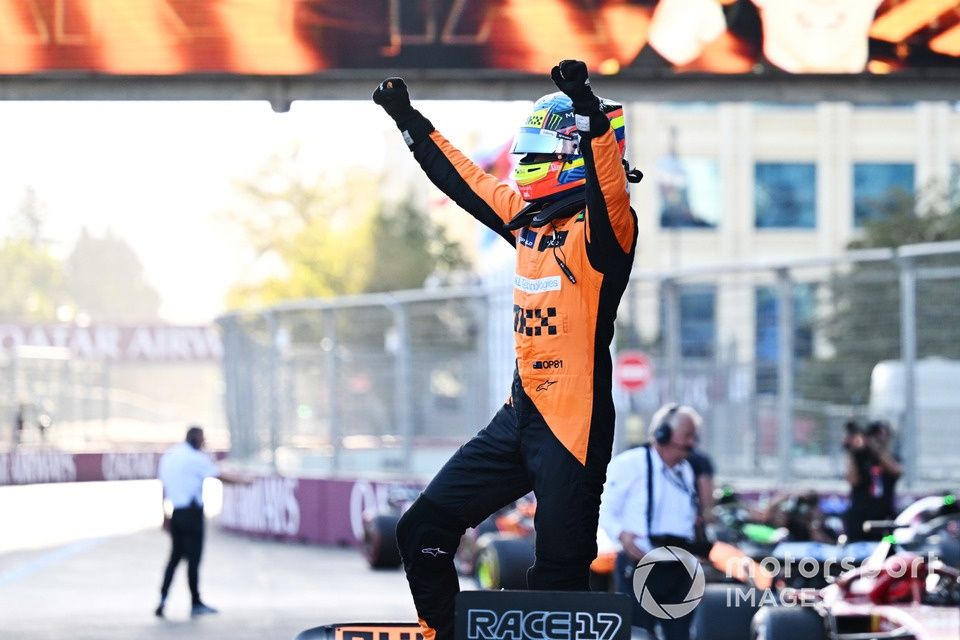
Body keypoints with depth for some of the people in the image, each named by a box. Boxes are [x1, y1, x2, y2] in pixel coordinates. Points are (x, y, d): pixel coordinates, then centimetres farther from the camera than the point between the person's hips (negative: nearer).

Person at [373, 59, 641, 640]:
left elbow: (608, 185, -33)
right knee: (424, 532, 10)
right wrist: (408, 120, 32)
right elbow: (464, 180, 25)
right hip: (521, 416, 8)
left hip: (574, 427, -8)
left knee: (560, 580, -6)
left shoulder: (602, 228, -11)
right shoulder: (528, 218, 12)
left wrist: (589, 111, -47)